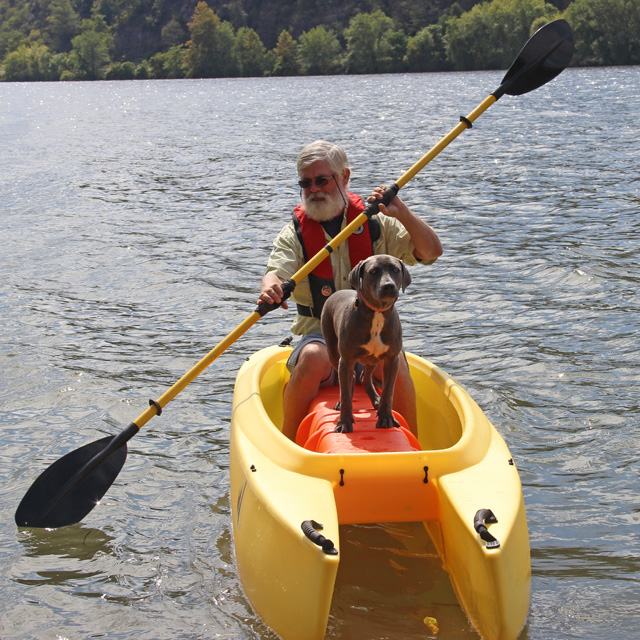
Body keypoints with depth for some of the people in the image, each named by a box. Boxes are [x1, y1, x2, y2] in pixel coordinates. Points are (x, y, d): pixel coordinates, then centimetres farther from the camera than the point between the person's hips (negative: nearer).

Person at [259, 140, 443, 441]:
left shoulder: (375, 223, 5)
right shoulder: (295, 233, 4)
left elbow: (431, 252, -3)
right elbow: (277, 271, -16)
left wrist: (402, 213, -20)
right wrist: (270, 287, -41)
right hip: (319, 334, 0)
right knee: (313, 358, -34)